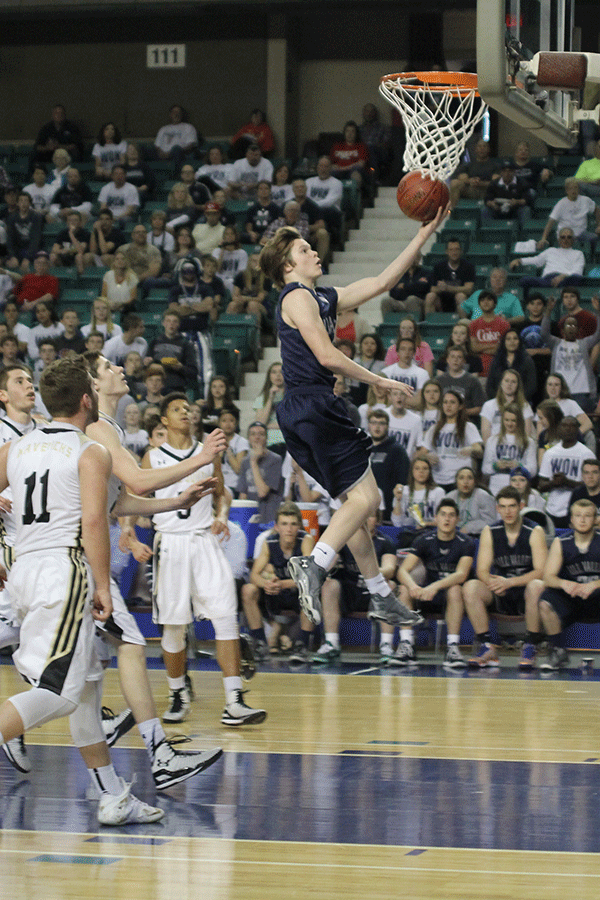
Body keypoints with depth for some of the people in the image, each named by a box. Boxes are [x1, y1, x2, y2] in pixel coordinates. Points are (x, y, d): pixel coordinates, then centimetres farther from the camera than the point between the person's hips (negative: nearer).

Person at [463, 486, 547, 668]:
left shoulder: (534, 532, -5)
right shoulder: (490, 532, 4)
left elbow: (541, 571, -15)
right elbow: (482, 571, -1)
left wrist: (509, 582, -27)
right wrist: (492, 582, -26)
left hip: (524, 589, -3)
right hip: (500, 598, 3)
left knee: (536, 587, -38)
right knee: (470, 587, -25)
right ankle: (487, 647, -25)